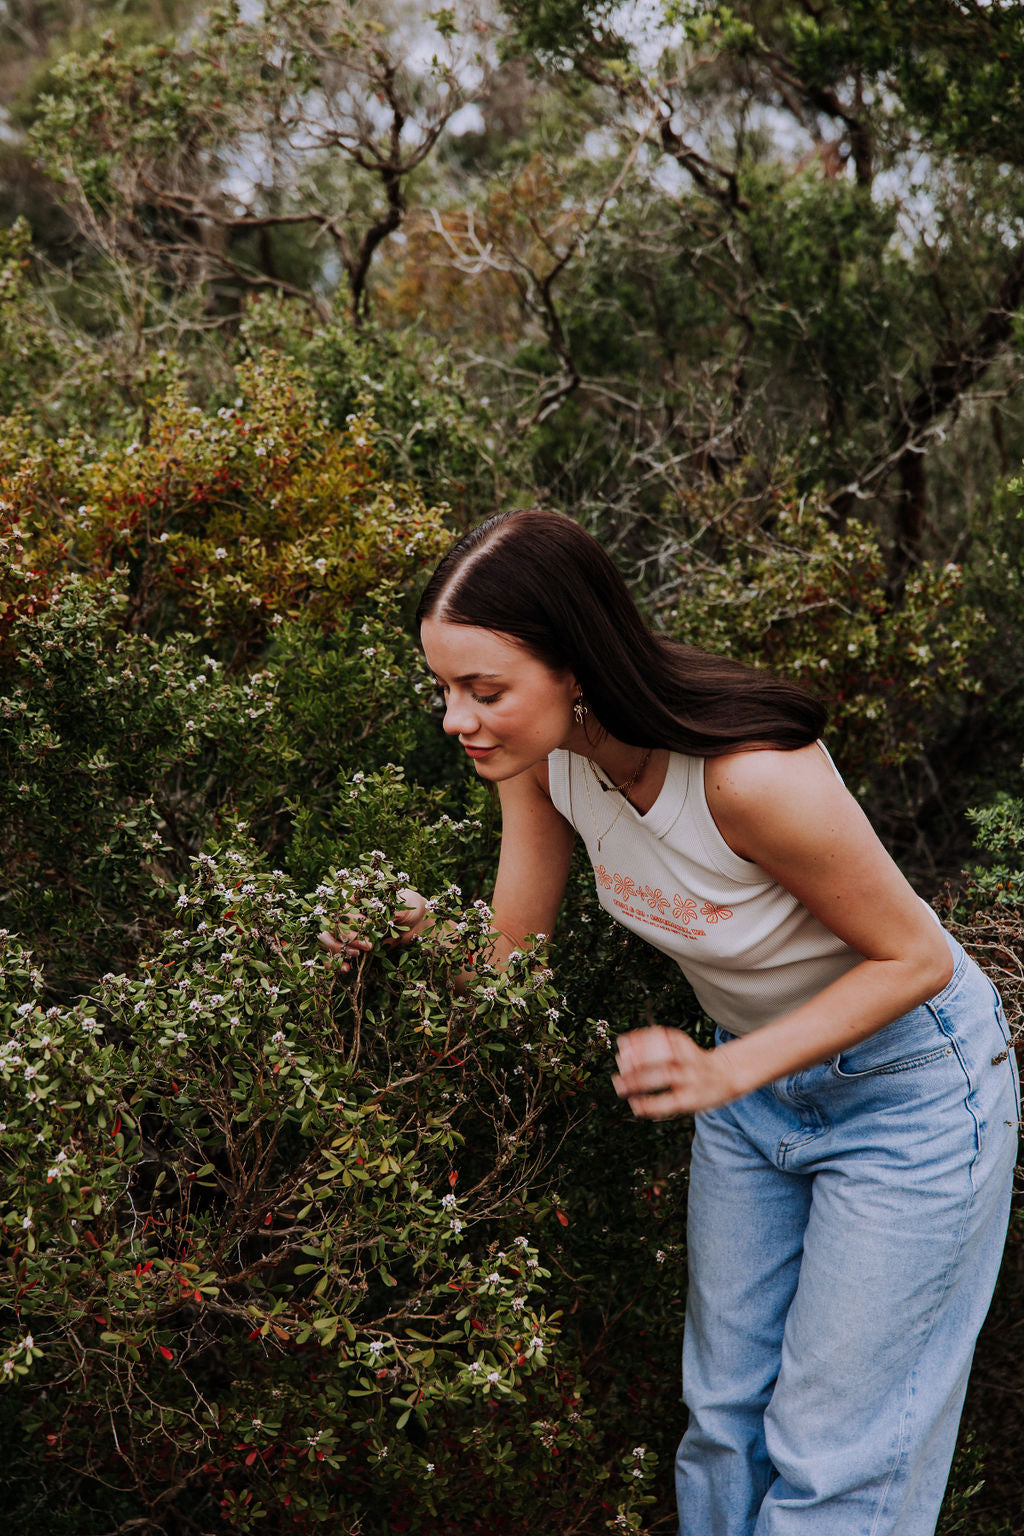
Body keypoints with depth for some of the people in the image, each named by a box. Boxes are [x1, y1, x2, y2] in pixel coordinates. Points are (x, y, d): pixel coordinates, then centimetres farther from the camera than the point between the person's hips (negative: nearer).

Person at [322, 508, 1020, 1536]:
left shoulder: (751, 774, -36)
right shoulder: (543, 753, -16)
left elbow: (915, 958, -23)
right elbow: (508, 950, -4)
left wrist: (723, 1072, -29)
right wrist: (423, 932, -24)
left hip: (906, 1084, -6)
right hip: (750, 1075, 6)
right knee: (723, 1415, 14)